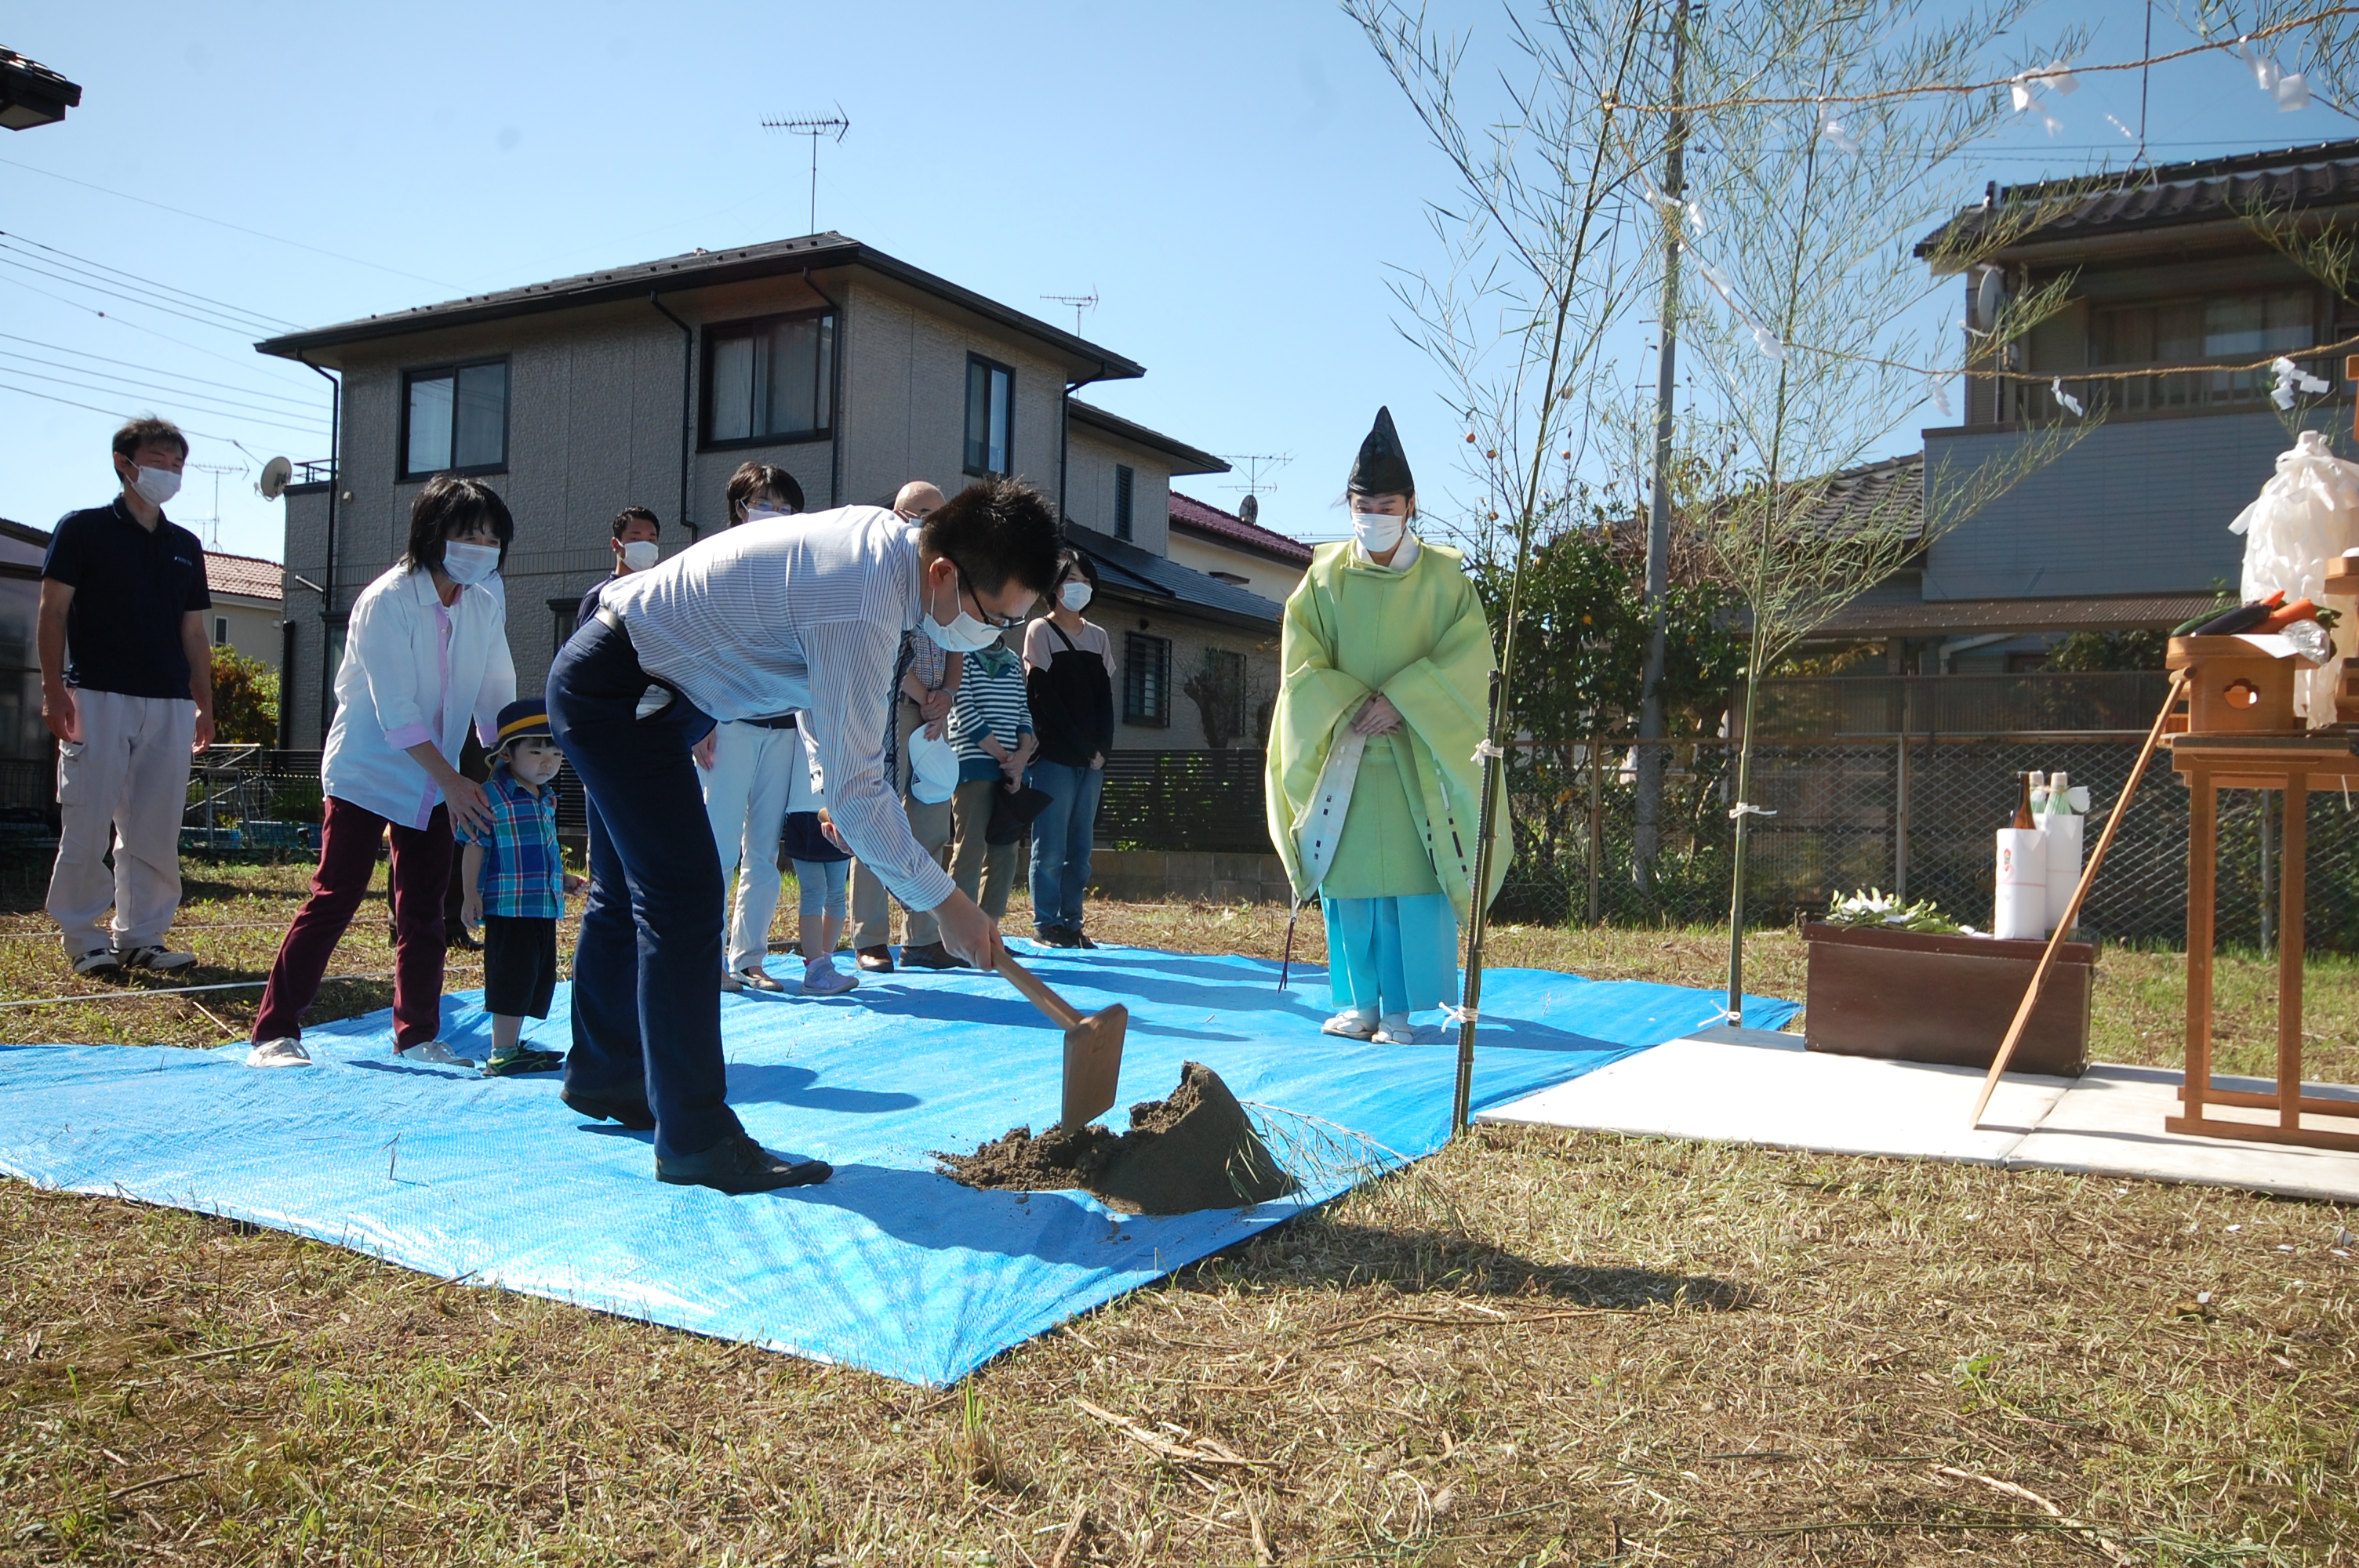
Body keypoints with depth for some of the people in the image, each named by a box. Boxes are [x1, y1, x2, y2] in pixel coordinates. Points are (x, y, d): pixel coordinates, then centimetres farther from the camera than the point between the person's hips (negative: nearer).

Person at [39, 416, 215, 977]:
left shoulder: (186, 546, 16)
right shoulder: (83, 529, 3)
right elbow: (53, 613, -1)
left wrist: (206, 704, 13)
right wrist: (54, 688, -10)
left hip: (170, 704, 4)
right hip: (98, 698, -4)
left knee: (157, 828, 3)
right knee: (88, 822, -3)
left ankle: (141, 936, 12)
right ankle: (84, 938, 7)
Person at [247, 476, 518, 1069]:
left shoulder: (488, 598, -3)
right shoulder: (386, 602, -19)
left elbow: (496, 691, 4)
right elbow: (396, 714, -21)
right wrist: (453, 781, -22)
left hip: (435, 780, 6)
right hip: (367, 771, -6)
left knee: (424, 908, 8)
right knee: (334, 899, -7)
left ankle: (417, 1034, 18)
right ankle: (273, 1033, 2)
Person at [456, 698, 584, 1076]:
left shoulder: (547, 799, 14)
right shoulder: (491, 797, -9)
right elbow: (475, 848, -9)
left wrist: (562, 878, 18)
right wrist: (471, 895, -13)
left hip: (545, 907, 8)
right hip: (508, 907, -8)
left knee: (536, 980, 13)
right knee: (511, 980, -5)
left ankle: (513, 1045, 23)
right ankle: (502, 1053, 3)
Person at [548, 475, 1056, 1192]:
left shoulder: (886, 535, -3)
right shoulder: (862, 608, -32)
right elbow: (858, 794, -28)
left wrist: (837, 778, 11)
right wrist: (945, 902, -21)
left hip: (625, 687, 11)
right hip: (617, 693, -11)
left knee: (633, 890, 19)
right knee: (686, 897, -14)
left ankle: (602, 1074, 36)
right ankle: (695, 1139, -8)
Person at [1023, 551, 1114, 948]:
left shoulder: (1099, 637, 17)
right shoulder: (1040, 631, 1)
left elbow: (1105, 699, 13)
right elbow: (1044, 698, -7)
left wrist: (1101, 749, -2)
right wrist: (1084, 749, -9)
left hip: (1092, 762, 5)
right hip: (1054, 758, -5)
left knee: (1080, 849, 4)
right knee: (1051, 848, -5)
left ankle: (1071, 923, 8)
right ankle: (1047, 925, 0)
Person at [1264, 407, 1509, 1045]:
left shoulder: (1443, 575, 2)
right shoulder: (1325, 577, 5)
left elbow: (1469, 656, -5)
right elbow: (1300, 664, 1)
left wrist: (1402, 700, -16)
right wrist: (1353, 706, -13)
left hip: (1417, 755, -1)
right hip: (1342, 752, 2)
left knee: (1413, 878, -4)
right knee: (1348, 876, 3)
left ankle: (1400, 1009, 4)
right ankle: (1359, 1002, 13)